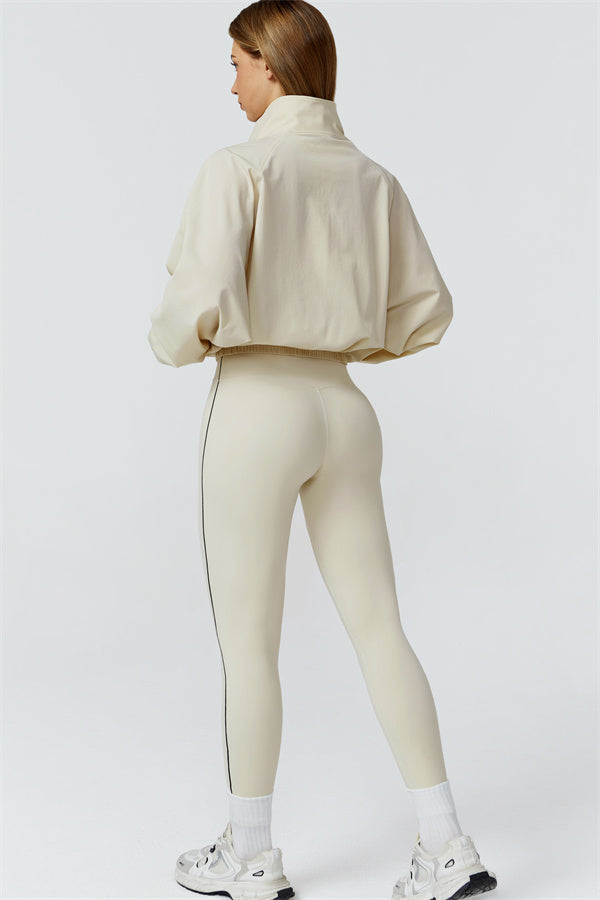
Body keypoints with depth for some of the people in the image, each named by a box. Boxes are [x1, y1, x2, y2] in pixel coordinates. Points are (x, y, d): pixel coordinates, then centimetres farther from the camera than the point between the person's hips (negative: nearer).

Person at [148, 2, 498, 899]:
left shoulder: (239, 167, -11)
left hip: (257, 414, -6)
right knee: (378, 627, 10)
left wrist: (173, 341, 2)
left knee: (248, 639, 7)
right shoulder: (373, 178, 8)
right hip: (344, 412, 6)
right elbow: (426, 312, 11)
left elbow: (200, 305, -20)